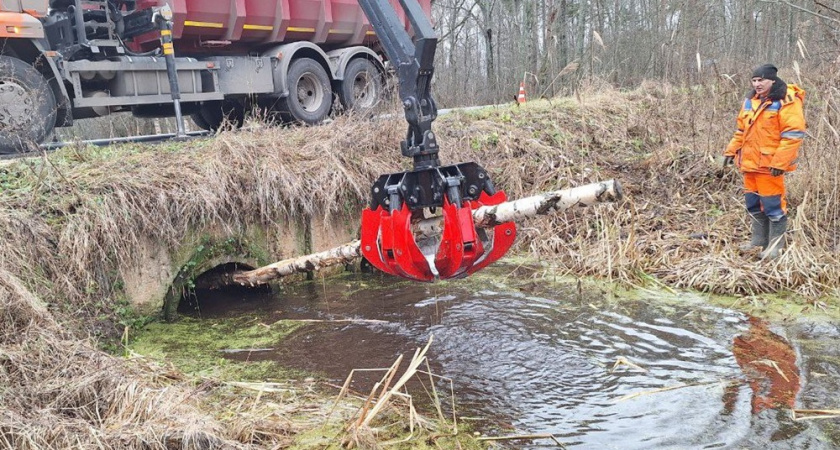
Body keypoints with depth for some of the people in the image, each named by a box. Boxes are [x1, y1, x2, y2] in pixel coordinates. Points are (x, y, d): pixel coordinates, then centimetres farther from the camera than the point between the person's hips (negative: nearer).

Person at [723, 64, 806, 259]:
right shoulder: (751, 100, 12)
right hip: (750, 162, 8)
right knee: (753, 203, 15)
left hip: (769, 163, -8)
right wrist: (732, 150, 15)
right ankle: (759, 240, 28)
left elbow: (793, 134, -17)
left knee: (772, 204, -2)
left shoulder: (786, 102, -12)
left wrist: (780, 162, -22)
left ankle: (775, 245, 10)